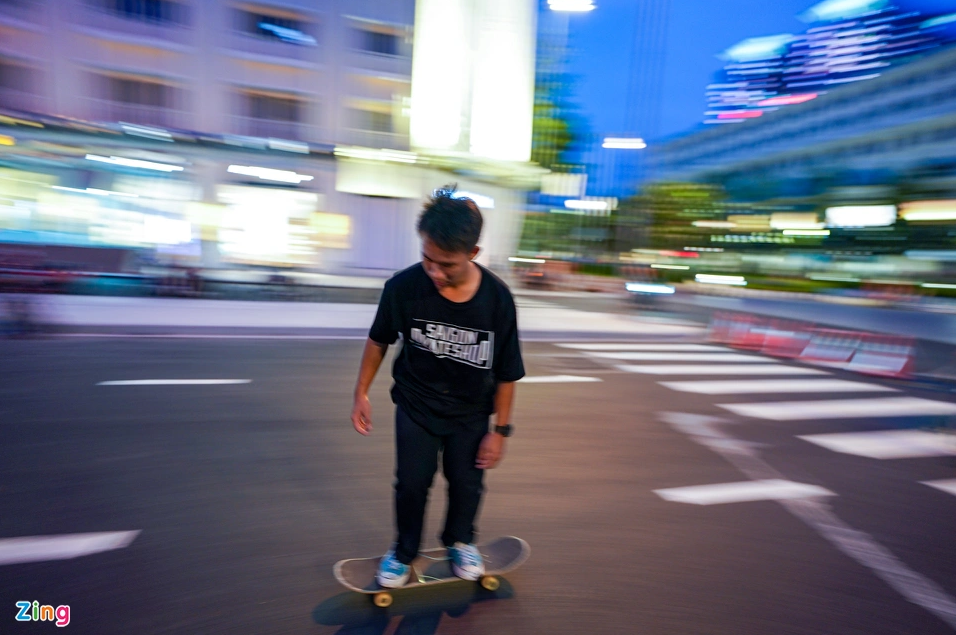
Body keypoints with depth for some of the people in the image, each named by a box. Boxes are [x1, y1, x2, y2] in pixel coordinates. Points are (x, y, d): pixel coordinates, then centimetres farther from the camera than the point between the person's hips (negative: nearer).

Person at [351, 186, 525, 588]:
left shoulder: (497, 299, -26)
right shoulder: (403, 287, -26)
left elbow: (506, 372, -13)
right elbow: (379, 340, -5)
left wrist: (501, 429, -8)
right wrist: (362, 393, 0)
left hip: (470, 412, 1)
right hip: (416, 405, 0)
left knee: (467, 483, 14)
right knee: (412, 482, 7)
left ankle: (460, 541, 46)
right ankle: (403, 551, 38)